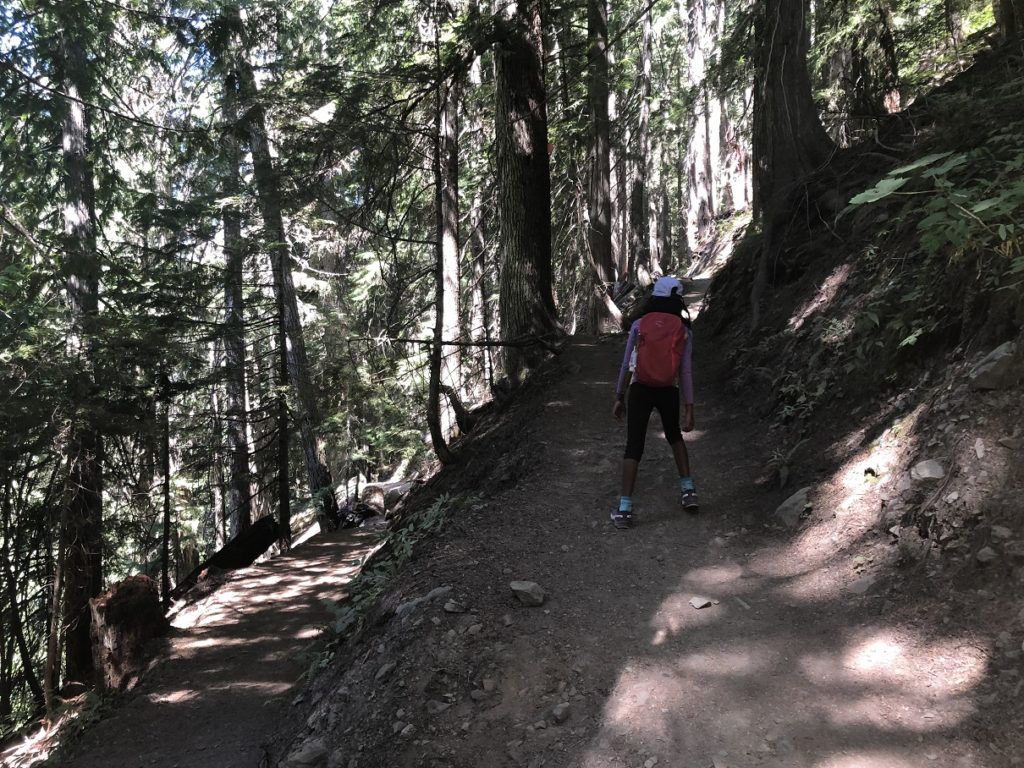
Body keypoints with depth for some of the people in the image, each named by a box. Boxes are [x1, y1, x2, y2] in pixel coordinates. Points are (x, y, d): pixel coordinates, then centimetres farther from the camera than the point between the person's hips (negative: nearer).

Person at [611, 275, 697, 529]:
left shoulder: (639, 324, -1)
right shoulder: (684, 330, -1)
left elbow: (626, 365, 0)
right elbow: (686, 372, -4)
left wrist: (619, 398, 10)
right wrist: (689, 410, -1)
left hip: (640, 390, -1)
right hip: (668, 392, 1)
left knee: (634, 446, 2)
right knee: (674, 436, 28)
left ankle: (624, 508, -5)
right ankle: (688, 490, 23)